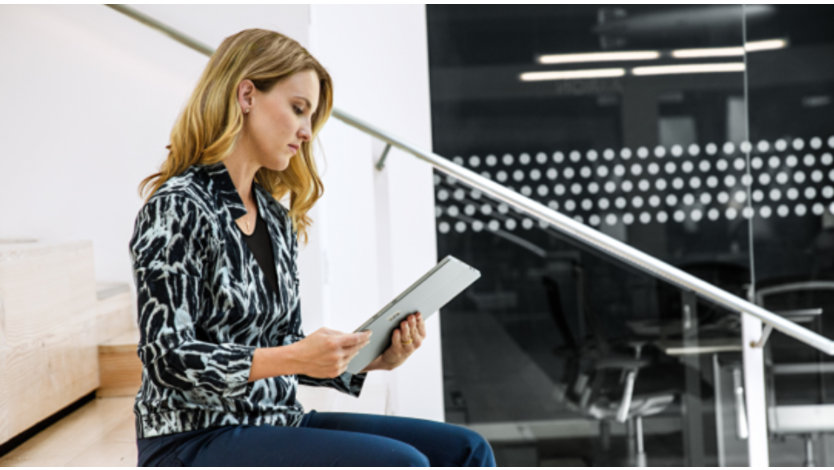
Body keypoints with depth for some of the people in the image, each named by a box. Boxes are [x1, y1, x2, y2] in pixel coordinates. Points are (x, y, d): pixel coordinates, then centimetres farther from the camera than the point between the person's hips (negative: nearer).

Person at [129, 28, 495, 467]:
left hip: (276, 425, 8)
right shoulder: (178, 208, -11)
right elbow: (168, 359, -16)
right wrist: (293, 357, -25)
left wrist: (373, 359, 0)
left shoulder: (276, 217, 14)